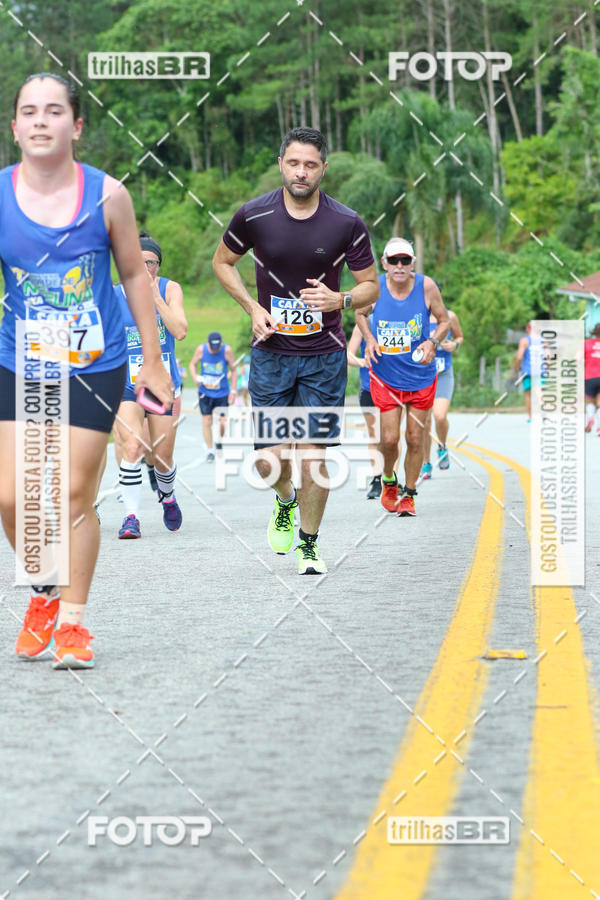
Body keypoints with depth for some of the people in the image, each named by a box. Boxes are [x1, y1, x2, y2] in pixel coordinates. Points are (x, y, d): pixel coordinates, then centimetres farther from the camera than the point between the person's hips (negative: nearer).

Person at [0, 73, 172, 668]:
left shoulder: (106, 195, -7)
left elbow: (134, 277, 4)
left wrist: (153, 364, 7)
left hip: (94, 369, -1)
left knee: (74, 496, 0)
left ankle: (71, 622, 16)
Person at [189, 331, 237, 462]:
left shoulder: (227, 350, -11)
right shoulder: (201, 349, -8)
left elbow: (233, 370, -1)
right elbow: (192, 364, 7)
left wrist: (233, 391, -2)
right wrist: (195, 377, -14)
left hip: (222, 393, -1)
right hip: (205, 392, 1)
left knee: (223, 423, -3)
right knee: (206, 422, -3)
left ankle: (219, 442, 28)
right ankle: (209, 450, 9)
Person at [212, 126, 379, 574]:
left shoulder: (347, 223, -8)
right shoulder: (254, 216, -7)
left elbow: (371, 285, 3)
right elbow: (223, 261, 11)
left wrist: (339, 299, -19)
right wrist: (253, 308, -3)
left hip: (324, 356, -1)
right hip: (271, 351, 1)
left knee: (314, 456, -4)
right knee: (271, 460, -3)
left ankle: (309, 545, 15)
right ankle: (286, 501, 33)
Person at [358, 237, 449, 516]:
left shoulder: (426, 286, -13)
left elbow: (444, 321, 1)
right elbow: (360, 313, 9)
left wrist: (432, 342, -18)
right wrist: (369, 338, -9)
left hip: (421, 376, 0)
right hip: (385, 375, 0)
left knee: (415, 438, 5)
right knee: (389, 438, -5)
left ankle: (408, 495, 23)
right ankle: (388, 480, 25)